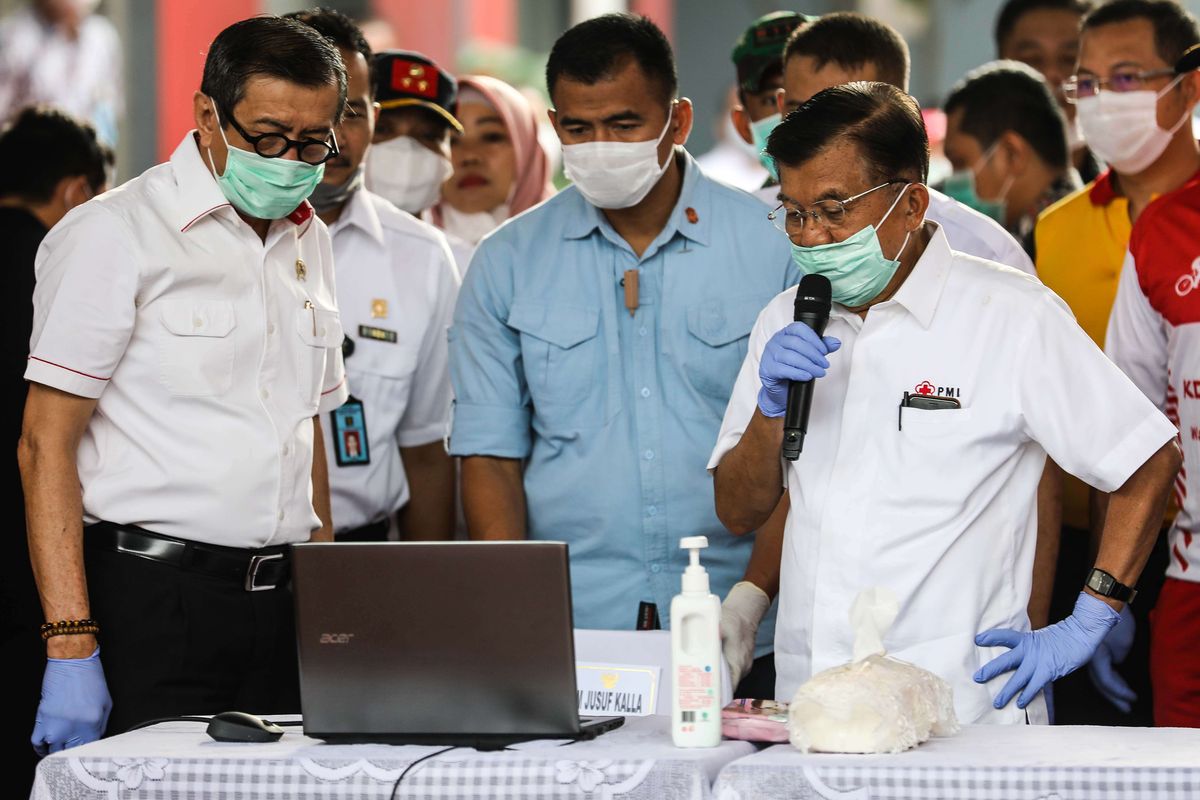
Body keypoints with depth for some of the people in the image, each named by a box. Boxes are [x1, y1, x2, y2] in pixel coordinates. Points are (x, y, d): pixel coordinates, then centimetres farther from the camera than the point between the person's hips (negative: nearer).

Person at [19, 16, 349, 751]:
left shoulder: (310, 244, 15)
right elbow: (46, 445, -10)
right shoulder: (116, 235, -6)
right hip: (152, 600, -6)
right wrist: (71, 646, -17)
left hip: (279, 602, 6)